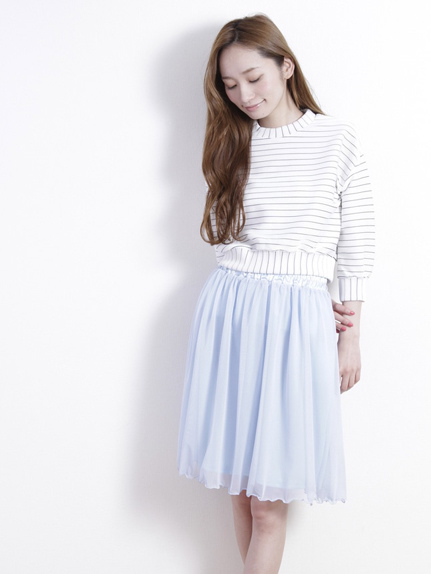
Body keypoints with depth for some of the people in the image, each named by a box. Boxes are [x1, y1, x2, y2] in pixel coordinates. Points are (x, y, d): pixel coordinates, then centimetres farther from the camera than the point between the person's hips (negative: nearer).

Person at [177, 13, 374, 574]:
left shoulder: (338, 141, 1)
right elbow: (226, 238, 9)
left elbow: (355, 247, 3)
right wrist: (300, 292, -1)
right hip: (229, 313, 3)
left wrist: (350, 335, 2)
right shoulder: (231, 146, 10)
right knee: (240, 482, 8)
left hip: (296, 322, -3)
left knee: (269, 500, -2)